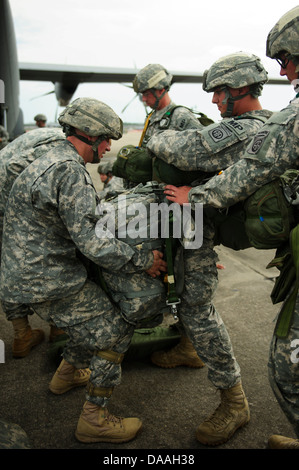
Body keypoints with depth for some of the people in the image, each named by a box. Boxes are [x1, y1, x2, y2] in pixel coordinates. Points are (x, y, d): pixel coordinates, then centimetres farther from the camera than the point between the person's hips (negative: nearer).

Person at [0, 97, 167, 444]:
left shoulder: (51, 162, 13)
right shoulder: (71, 171, -21)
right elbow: (90, 243, -25)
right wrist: (143, 260, -16)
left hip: (30, 271, 10)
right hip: (49, 282, -10)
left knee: (94, 316, 26)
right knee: (113, 331, 0)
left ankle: (67, 374, 46)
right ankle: (94, 420, 11)